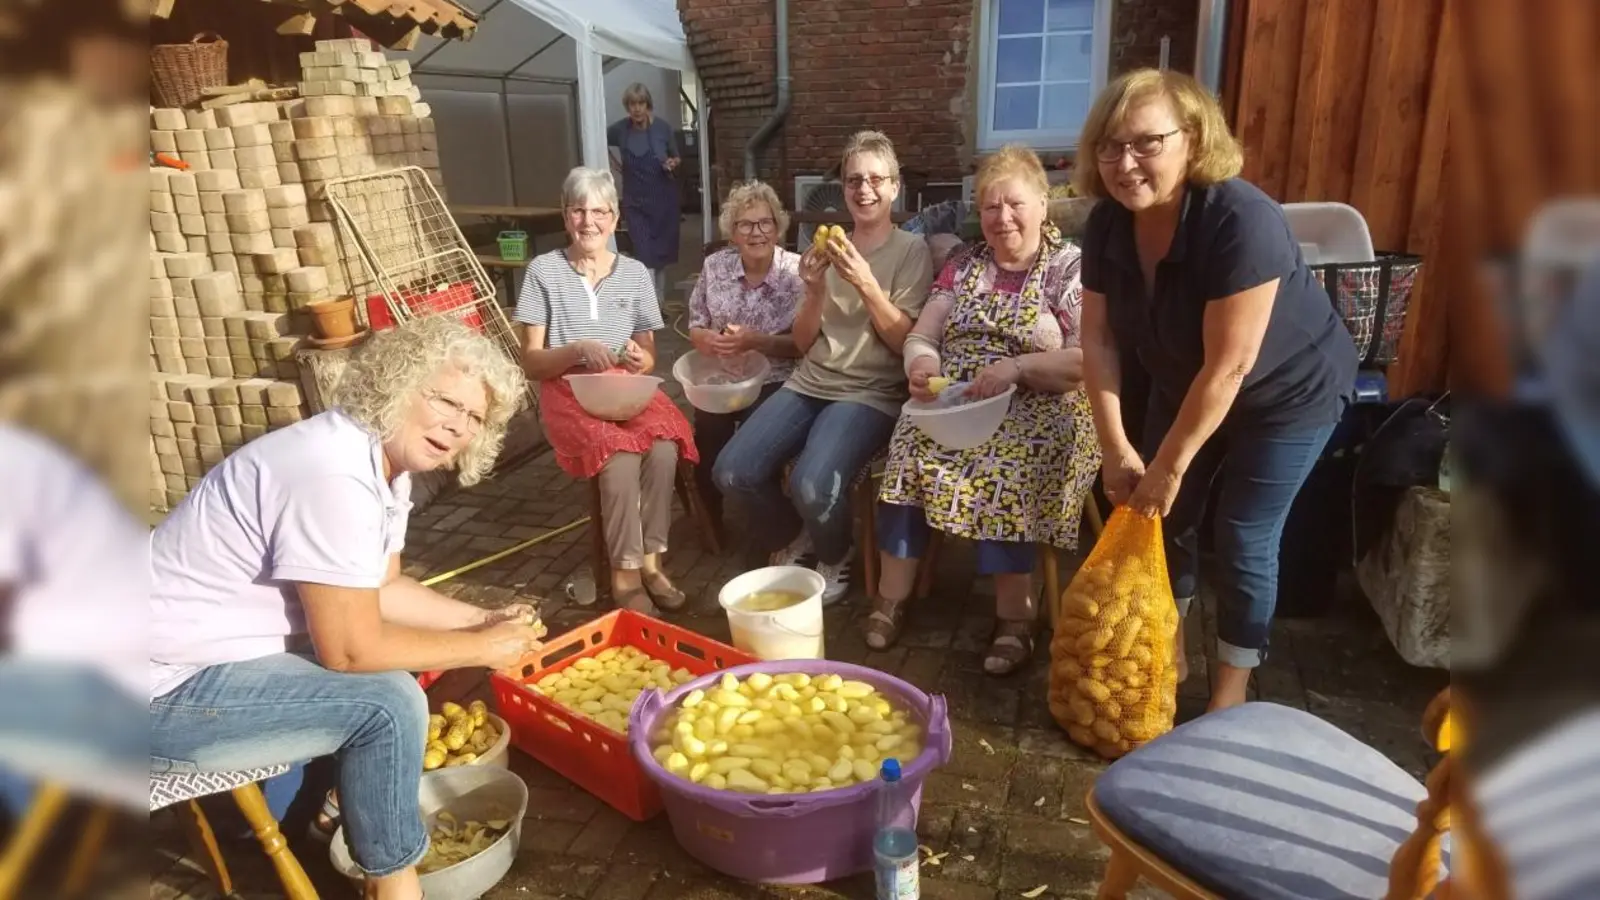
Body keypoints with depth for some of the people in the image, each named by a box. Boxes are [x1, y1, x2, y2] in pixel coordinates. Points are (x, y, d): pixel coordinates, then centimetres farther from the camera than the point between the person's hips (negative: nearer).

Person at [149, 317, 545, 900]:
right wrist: (483, 649, -15)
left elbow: (382, 589, 10)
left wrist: (482, 622, -1)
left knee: (392, 660, 15)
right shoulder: (335, 476, -30)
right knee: (388, 701, -19)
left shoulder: (388, 459, 1)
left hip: (212, 651, 10)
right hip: (165, 688, -10)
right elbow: (352, 649, -26)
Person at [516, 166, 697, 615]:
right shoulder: (544, 270, -2)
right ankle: (625, 574, -14)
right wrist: (578, 350, -22)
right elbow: (531, 363, -3)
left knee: (664, 449, -29)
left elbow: (649, 358, 10)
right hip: (569, 392, -3)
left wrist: (639, 361, -14)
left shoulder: (635, 273, 6)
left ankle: (650, 560, -12)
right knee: (621, 458, -31)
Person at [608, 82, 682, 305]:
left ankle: (660, 302, 29)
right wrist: (616, 166, 6)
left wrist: (673, 163, -17)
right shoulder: (620, 129, -6)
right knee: (645, 254, -9)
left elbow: (677, 157, 5)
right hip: (635, 202, -1)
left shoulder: (662, 127, -8)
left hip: (663, 199, 1)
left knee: (662, 252, 12)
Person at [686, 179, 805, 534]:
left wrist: (756, 341, -22)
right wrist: (706, 339, -13)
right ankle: (712, 522, 9)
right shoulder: (714, 266, 5)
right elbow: (695, 327, 11)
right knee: (706, 432, -21)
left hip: (774, 381, -3)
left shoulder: (796, 271, -7)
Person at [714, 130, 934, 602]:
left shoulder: (912, 249, 2)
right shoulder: (829, 248, 15)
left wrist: (866, 284, -19)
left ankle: (834, 560, 4)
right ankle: (792, 539, 14)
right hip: (809, 383, 5)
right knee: (732, 472, -16)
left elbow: (905, 343, -6)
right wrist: (815, 290, -8)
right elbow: (803, 342, 11)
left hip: (871, 393, -5)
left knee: (812, 485, -31)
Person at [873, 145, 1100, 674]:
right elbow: (920, 337, 10)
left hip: (1039, 409, -3)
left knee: (1003, 470, -34)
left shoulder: (1071, 268, 2)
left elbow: (1089, 360, -9)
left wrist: (1016, 367, -23)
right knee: (911, 453, -25)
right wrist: (921, 365, -14)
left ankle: (1015, 613, -21)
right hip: (953, 399, 4)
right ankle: (893, 594, -16)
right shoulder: (963, 266, 16)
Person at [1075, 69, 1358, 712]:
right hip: (1185, 384, 6)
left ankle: (1230, 697, 18)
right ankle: (1167, 653, 31)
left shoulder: (1242, 221, -34)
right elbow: (1099, 339, -13)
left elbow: (1228, 367, -32)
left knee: (1244, 539, -2)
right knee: (1162, 517, 8)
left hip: (1287, 393, -5)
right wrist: (1117, 450, -18)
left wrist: (1170, 466, -25)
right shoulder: (1108, 223, -15)